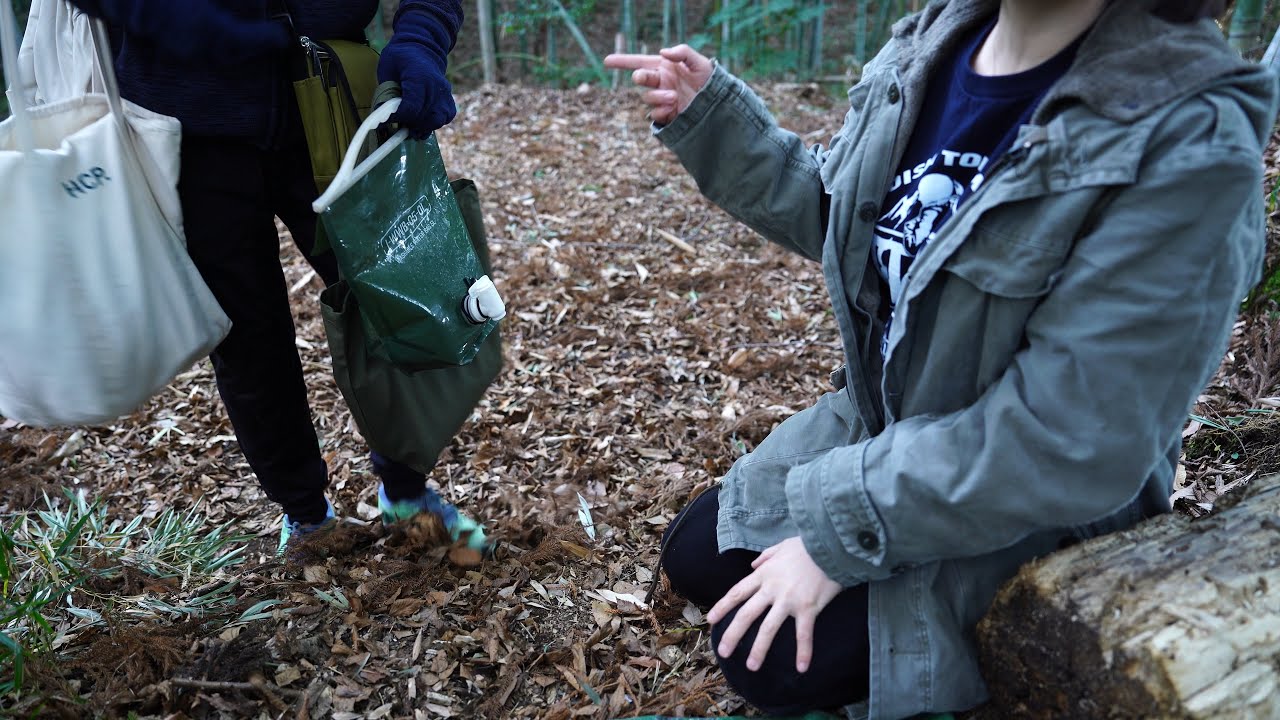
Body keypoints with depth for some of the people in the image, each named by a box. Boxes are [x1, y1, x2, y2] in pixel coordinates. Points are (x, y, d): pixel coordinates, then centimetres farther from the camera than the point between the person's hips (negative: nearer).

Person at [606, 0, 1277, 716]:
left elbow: (1068, 445, -30)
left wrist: (839, 531, -25)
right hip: (877, 427, 7)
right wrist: (710, 117, -3)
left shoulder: (1190, 148, -29)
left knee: (766, 658, -13)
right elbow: (835, 215, 8)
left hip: (1027, 507, -6)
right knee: (695, 558, 8)